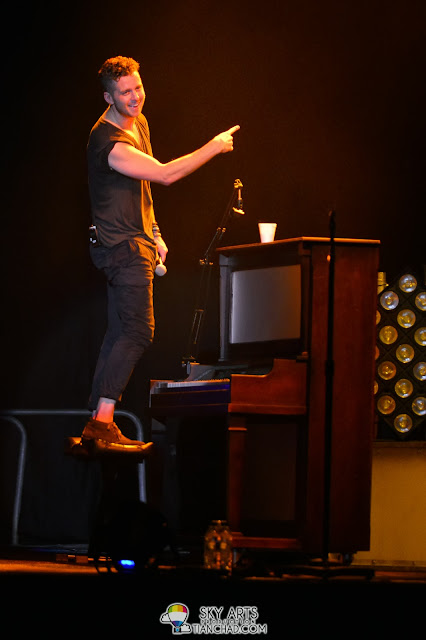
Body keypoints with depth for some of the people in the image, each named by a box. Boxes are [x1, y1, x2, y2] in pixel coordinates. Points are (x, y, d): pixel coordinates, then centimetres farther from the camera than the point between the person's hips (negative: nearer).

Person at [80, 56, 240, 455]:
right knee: (138, 332, -16)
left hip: (136, 243, 10)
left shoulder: (139, 124, 11)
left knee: (120, 333, 9)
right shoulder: (109, 143, -22)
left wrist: (154, 235, 22)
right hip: (123, 246, -10)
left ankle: (97, 425, 11)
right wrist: (214, 148, -18)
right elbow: (165, 175, -26)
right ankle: (102, 422, -19)